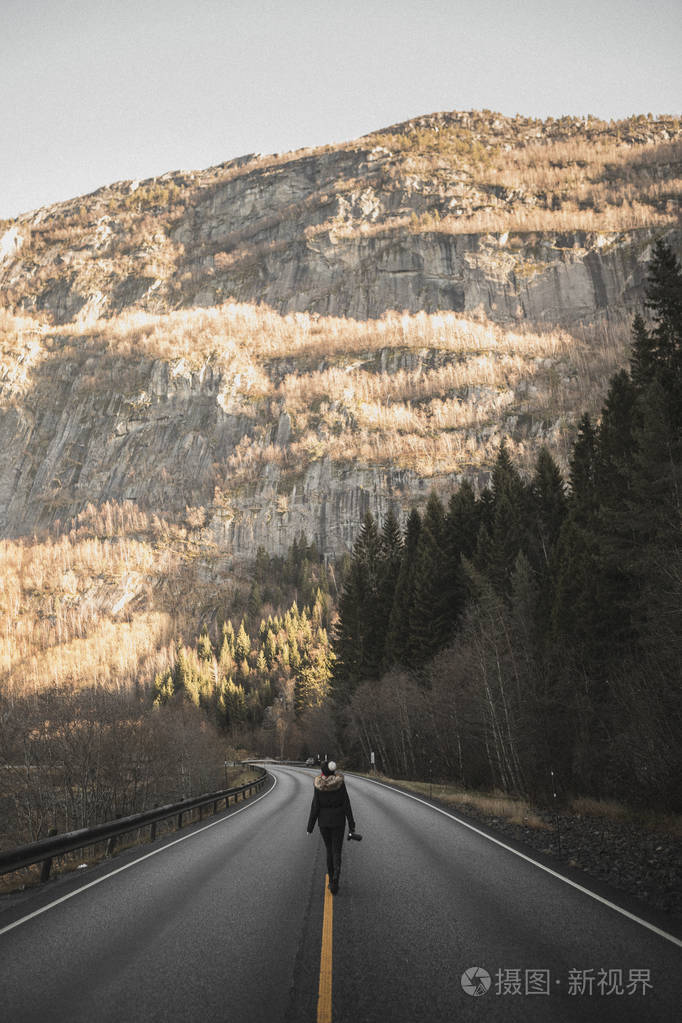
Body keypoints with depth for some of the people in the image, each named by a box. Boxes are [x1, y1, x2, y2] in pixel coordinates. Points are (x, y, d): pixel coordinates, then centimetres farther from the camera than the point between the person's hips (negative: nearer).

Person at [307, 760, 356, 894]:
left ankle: (332, 881, 23)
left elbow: (315, 806, -8)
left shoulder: (318, 785, -10)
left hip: (324, 821, 1)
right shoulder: (340, 783, -11)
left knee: (329, 850, 18)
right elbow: (347, 805, -7)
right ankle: (335, 878, -17)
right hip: (338, 821, -1)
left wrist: (310, 827, 1)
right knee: (337, 851, 4)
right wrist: (352, 825, 1)